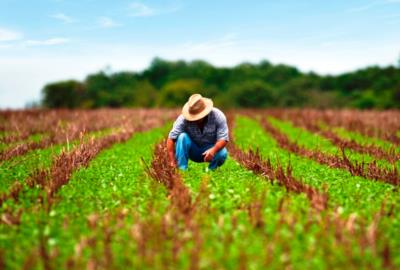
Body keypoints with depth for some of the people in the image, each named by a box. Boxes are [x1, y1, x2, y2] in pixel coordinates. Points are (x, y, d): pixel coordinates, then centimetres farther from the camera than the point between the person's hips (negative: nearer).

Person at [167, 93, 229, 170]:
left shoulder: (217, 116, -21)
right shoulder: (183, 119, -23)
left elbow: (224, 139, -23)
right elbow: (171, 138, -25)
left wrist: (213, 150, -43)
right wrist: (172, 161, -32)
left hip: (210, 149, 0)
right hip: (193, 152, 0)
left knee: (222, 153, -32)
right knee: (182, 137, -28)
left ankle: (211, 170, -1)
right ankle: (181, 169, -22)